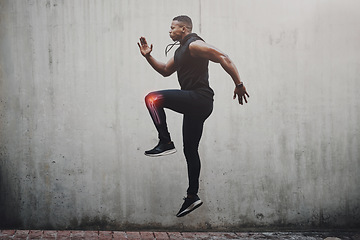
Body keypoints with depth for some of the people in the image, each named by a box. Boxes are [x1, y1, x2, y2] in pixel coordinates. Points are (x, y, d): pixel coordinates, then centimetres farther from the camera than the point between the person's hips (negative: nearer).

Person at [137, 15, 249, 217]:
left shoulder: (195, 45, -8)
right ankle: (192, 196, 17)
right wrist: (148, 57, 23)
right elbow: (166, 71, 35)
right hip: (194, 104, 10)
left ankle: (166, 142, -21)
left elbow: (224, 58, -16)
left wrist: (239, 84, -20)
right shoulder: (180, 52, 23)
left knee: (153, 99, -20)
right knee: (190, 150, 12)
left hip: (199, 98, -10)